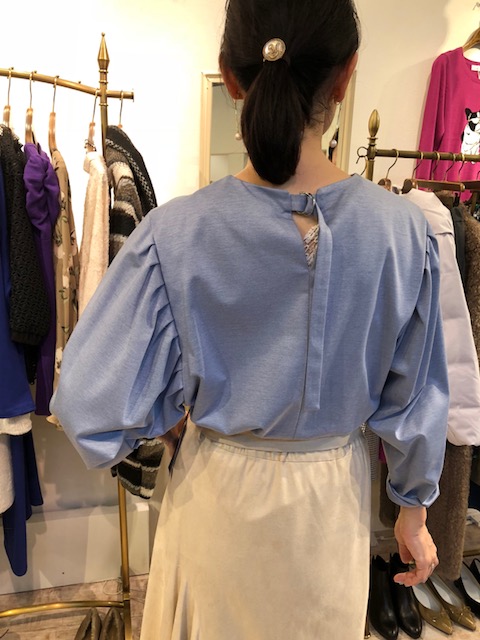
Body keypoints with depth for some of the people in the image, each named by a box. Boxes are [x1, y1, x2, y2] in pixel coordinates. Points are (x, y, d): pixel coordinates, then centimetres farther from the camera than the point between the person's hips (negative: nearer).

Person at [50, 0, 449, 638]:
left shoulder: (175, 233, -24)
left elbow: (92, 405, -18)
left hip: (220, 494, -1)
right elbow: (416, 400, -7)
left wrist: (175, 420, 2)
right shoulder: (403, 230, -18)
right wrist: (414, 511, 9)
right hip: (334, 497, 2)